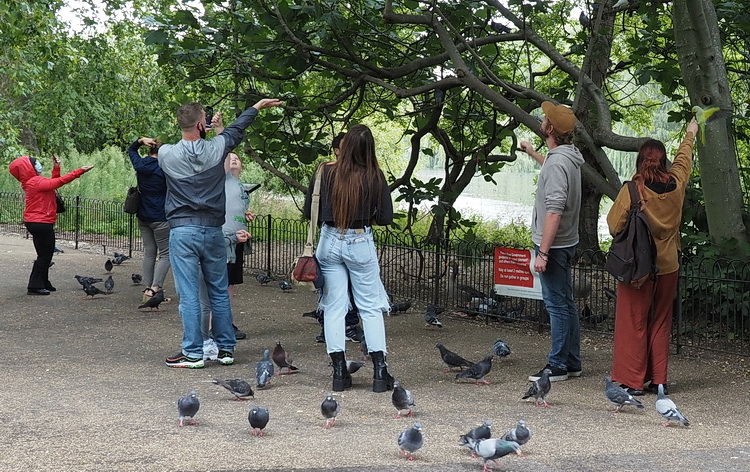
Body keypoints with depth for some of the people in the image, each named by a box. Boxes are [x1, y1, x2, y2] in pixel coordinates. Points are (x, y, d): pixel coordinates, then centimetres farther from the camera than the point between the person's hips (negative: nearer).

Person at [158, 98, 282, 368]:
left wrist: (208, 128, 23)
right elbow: (236, 129, 14)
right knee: (219, 293, 13)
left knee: (189, 295, -1)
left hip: (182, 232, -2)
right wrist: (257, 107, 31)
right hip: (213, 231, 2)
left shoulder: (166, 154, -7)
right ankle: (226, 349, 19)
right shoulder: (215, 149, -5)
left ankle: (193, 353, 0)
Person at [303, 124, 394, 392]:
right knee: (371, 307, 7)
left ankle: (339, 372, 7)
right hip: (361, 244, -1)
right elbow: (386, 217, -5)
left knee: (334, 307, 8)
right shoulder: (374, 176, -10)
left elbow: (309, 212, -2)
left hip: (330, 242, 1)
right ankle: (380, 372, 3)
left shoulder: (325, 172, -7)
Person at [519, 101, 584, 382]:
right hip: (566, 243, 10)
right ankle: (572, 363, 21)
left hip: (553, 245, -10)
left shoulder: (557, 163, -22)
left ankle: (558, 365, 0)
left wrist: (543, 253, -26)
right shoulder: (568, 157, 10)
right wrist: (531, 153, 53)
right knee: (566, 304, 14)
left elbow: (554, 212, -27)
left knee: (557, 304, -5)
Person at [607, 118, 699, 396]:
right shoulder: (675, 185, -3)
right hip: (668, 266, 4)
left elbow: (614, 226, -12)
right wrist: (690, 135, 37)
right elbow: (683, 160, 18)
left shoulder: (632, 190, -16)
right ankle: (658, 380, 15)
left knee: (634, 323, 3)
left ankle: (633, 381, 4)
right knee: (661, 323, 13)